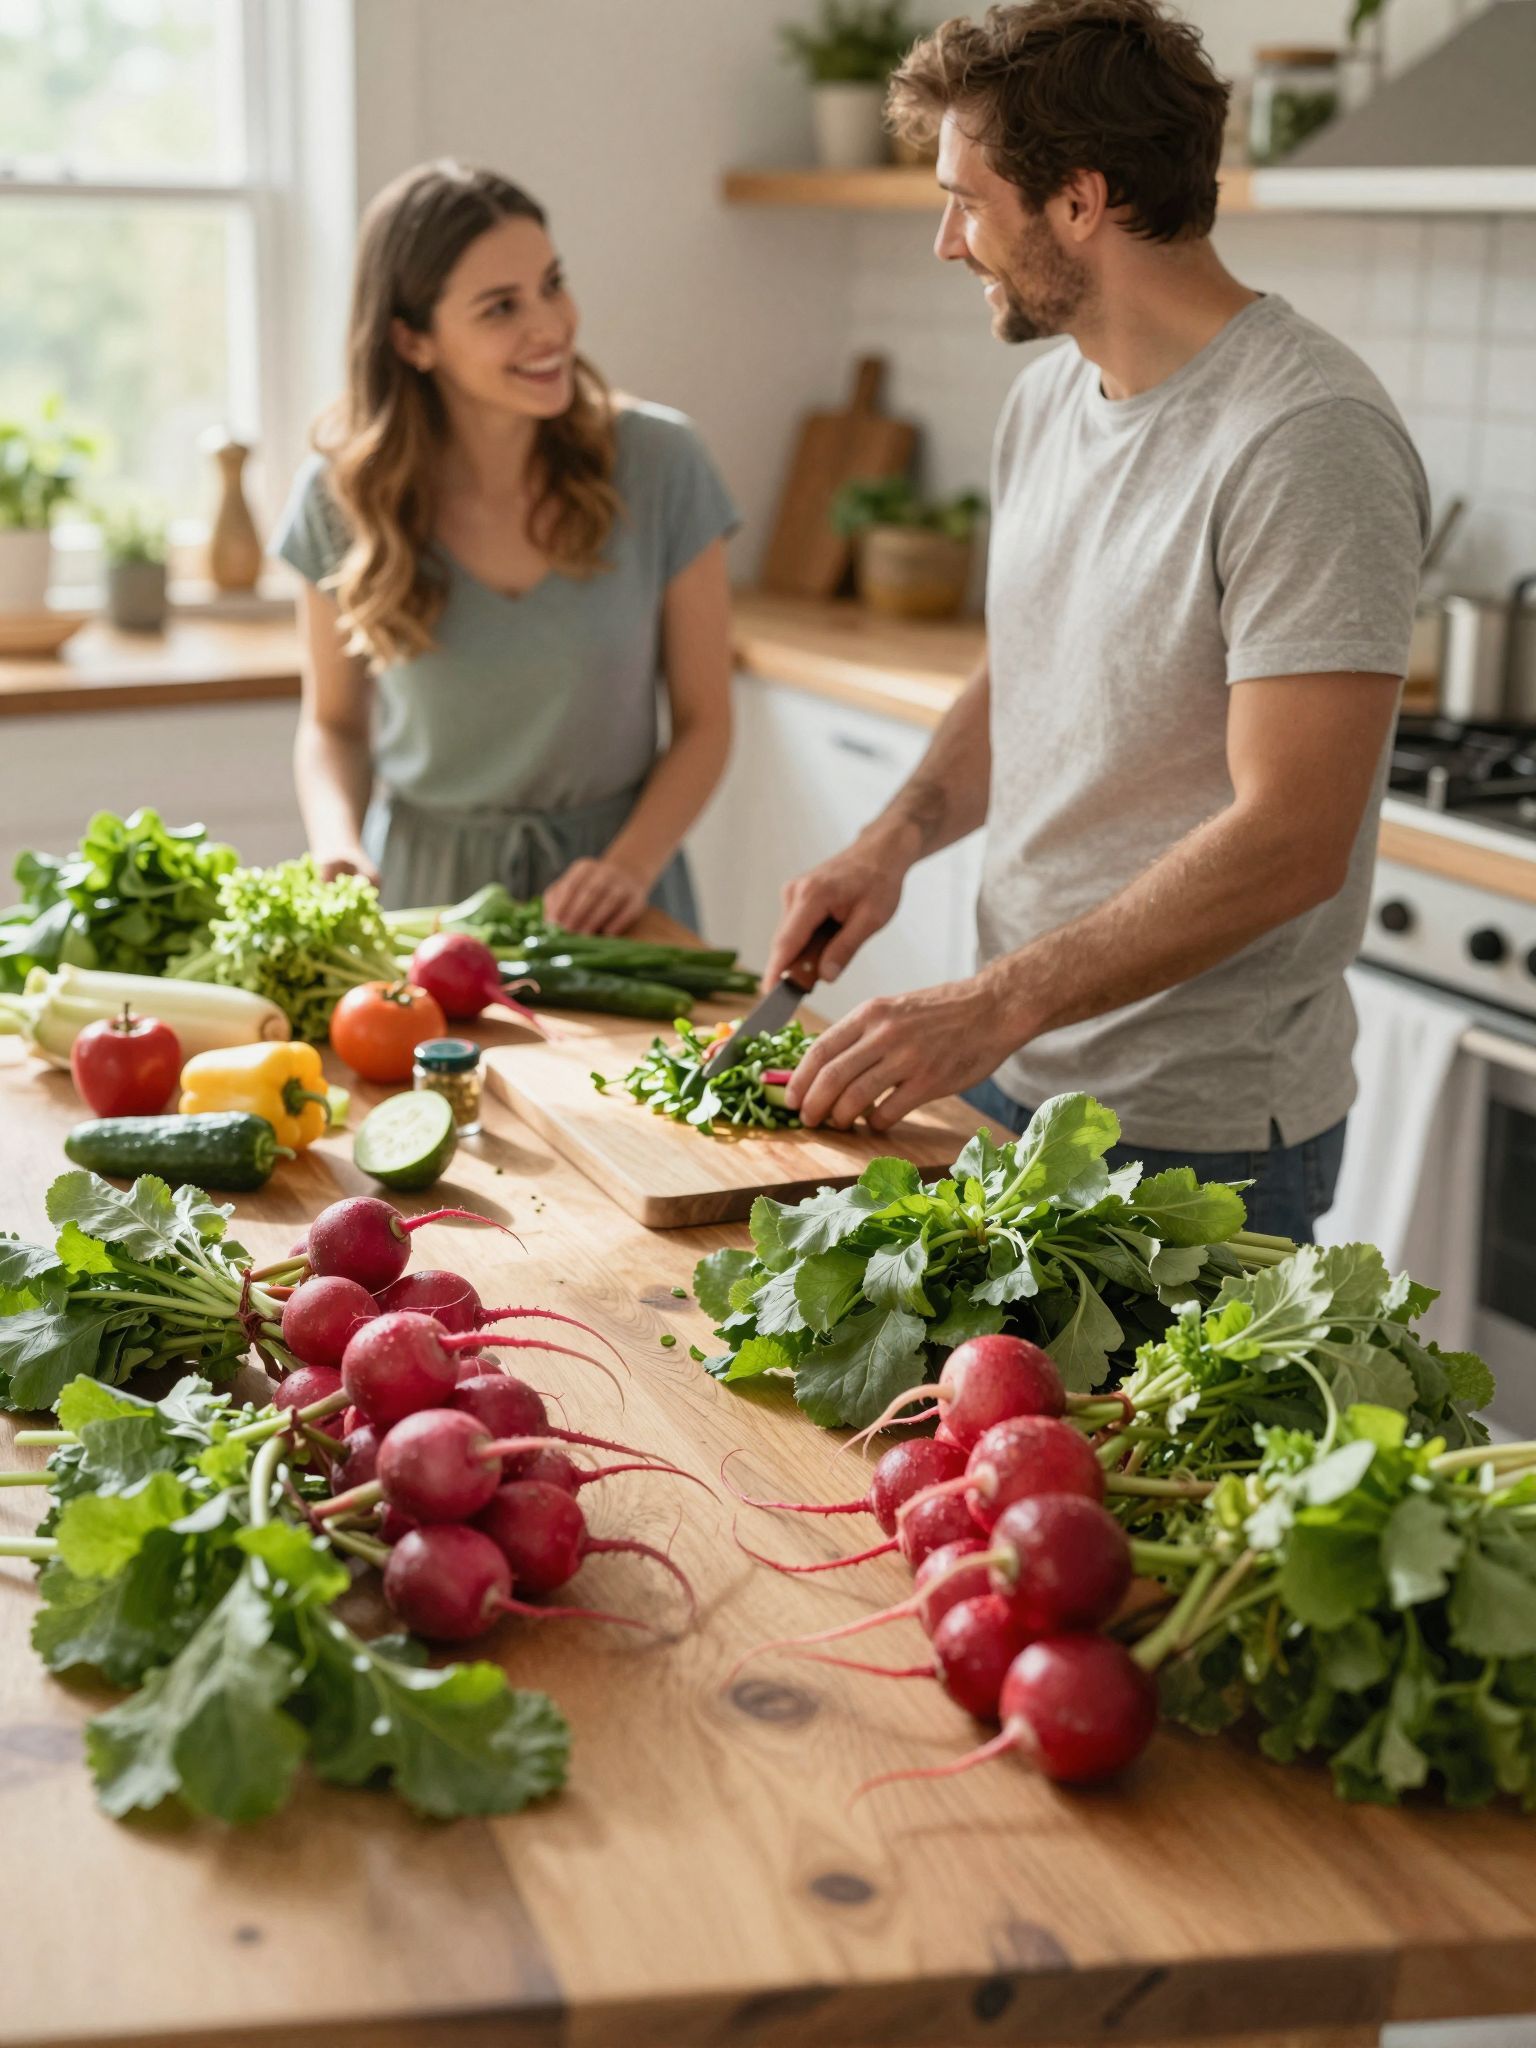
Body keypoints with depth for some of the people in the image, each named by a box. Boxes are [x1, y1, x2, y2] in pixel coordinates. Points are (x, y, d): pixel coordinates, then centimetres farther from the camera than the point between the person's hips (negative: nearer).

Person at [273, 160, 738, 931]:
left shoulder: (658, 463, -6)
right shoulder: (342, 494, -3)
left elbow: (702, 723, -1)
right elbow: (332, 723, 9)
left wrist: (630, 867, -16)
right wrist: (338, 844, -10)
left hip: (602, 891, 0)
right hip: (418, 885, 1)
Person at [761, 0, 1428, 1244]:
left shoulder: (1307, 440, -21)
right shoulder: (1047, 401, 7)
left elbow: (1290, 841, -26)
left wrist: (990, 1007, -26)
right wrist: (899, 838, 2)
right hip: (1008, 1080, 8)